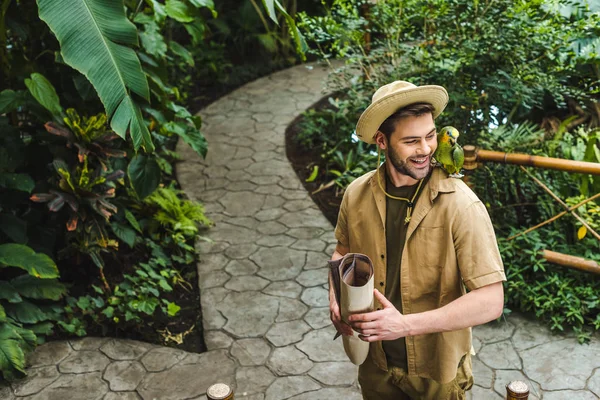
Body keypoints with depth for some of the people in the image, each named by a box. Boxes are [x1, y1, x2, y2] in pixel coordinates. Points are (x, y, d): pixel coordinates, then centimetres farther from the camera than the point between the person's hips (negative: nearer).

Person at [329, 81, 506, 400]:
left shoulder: (461, 205, -23)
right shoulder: (356, 195, -10)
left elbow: (491, 301, -25)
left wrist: (406, 324, -31)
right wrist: (336, 299, -10)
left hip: (437, 372, -3)